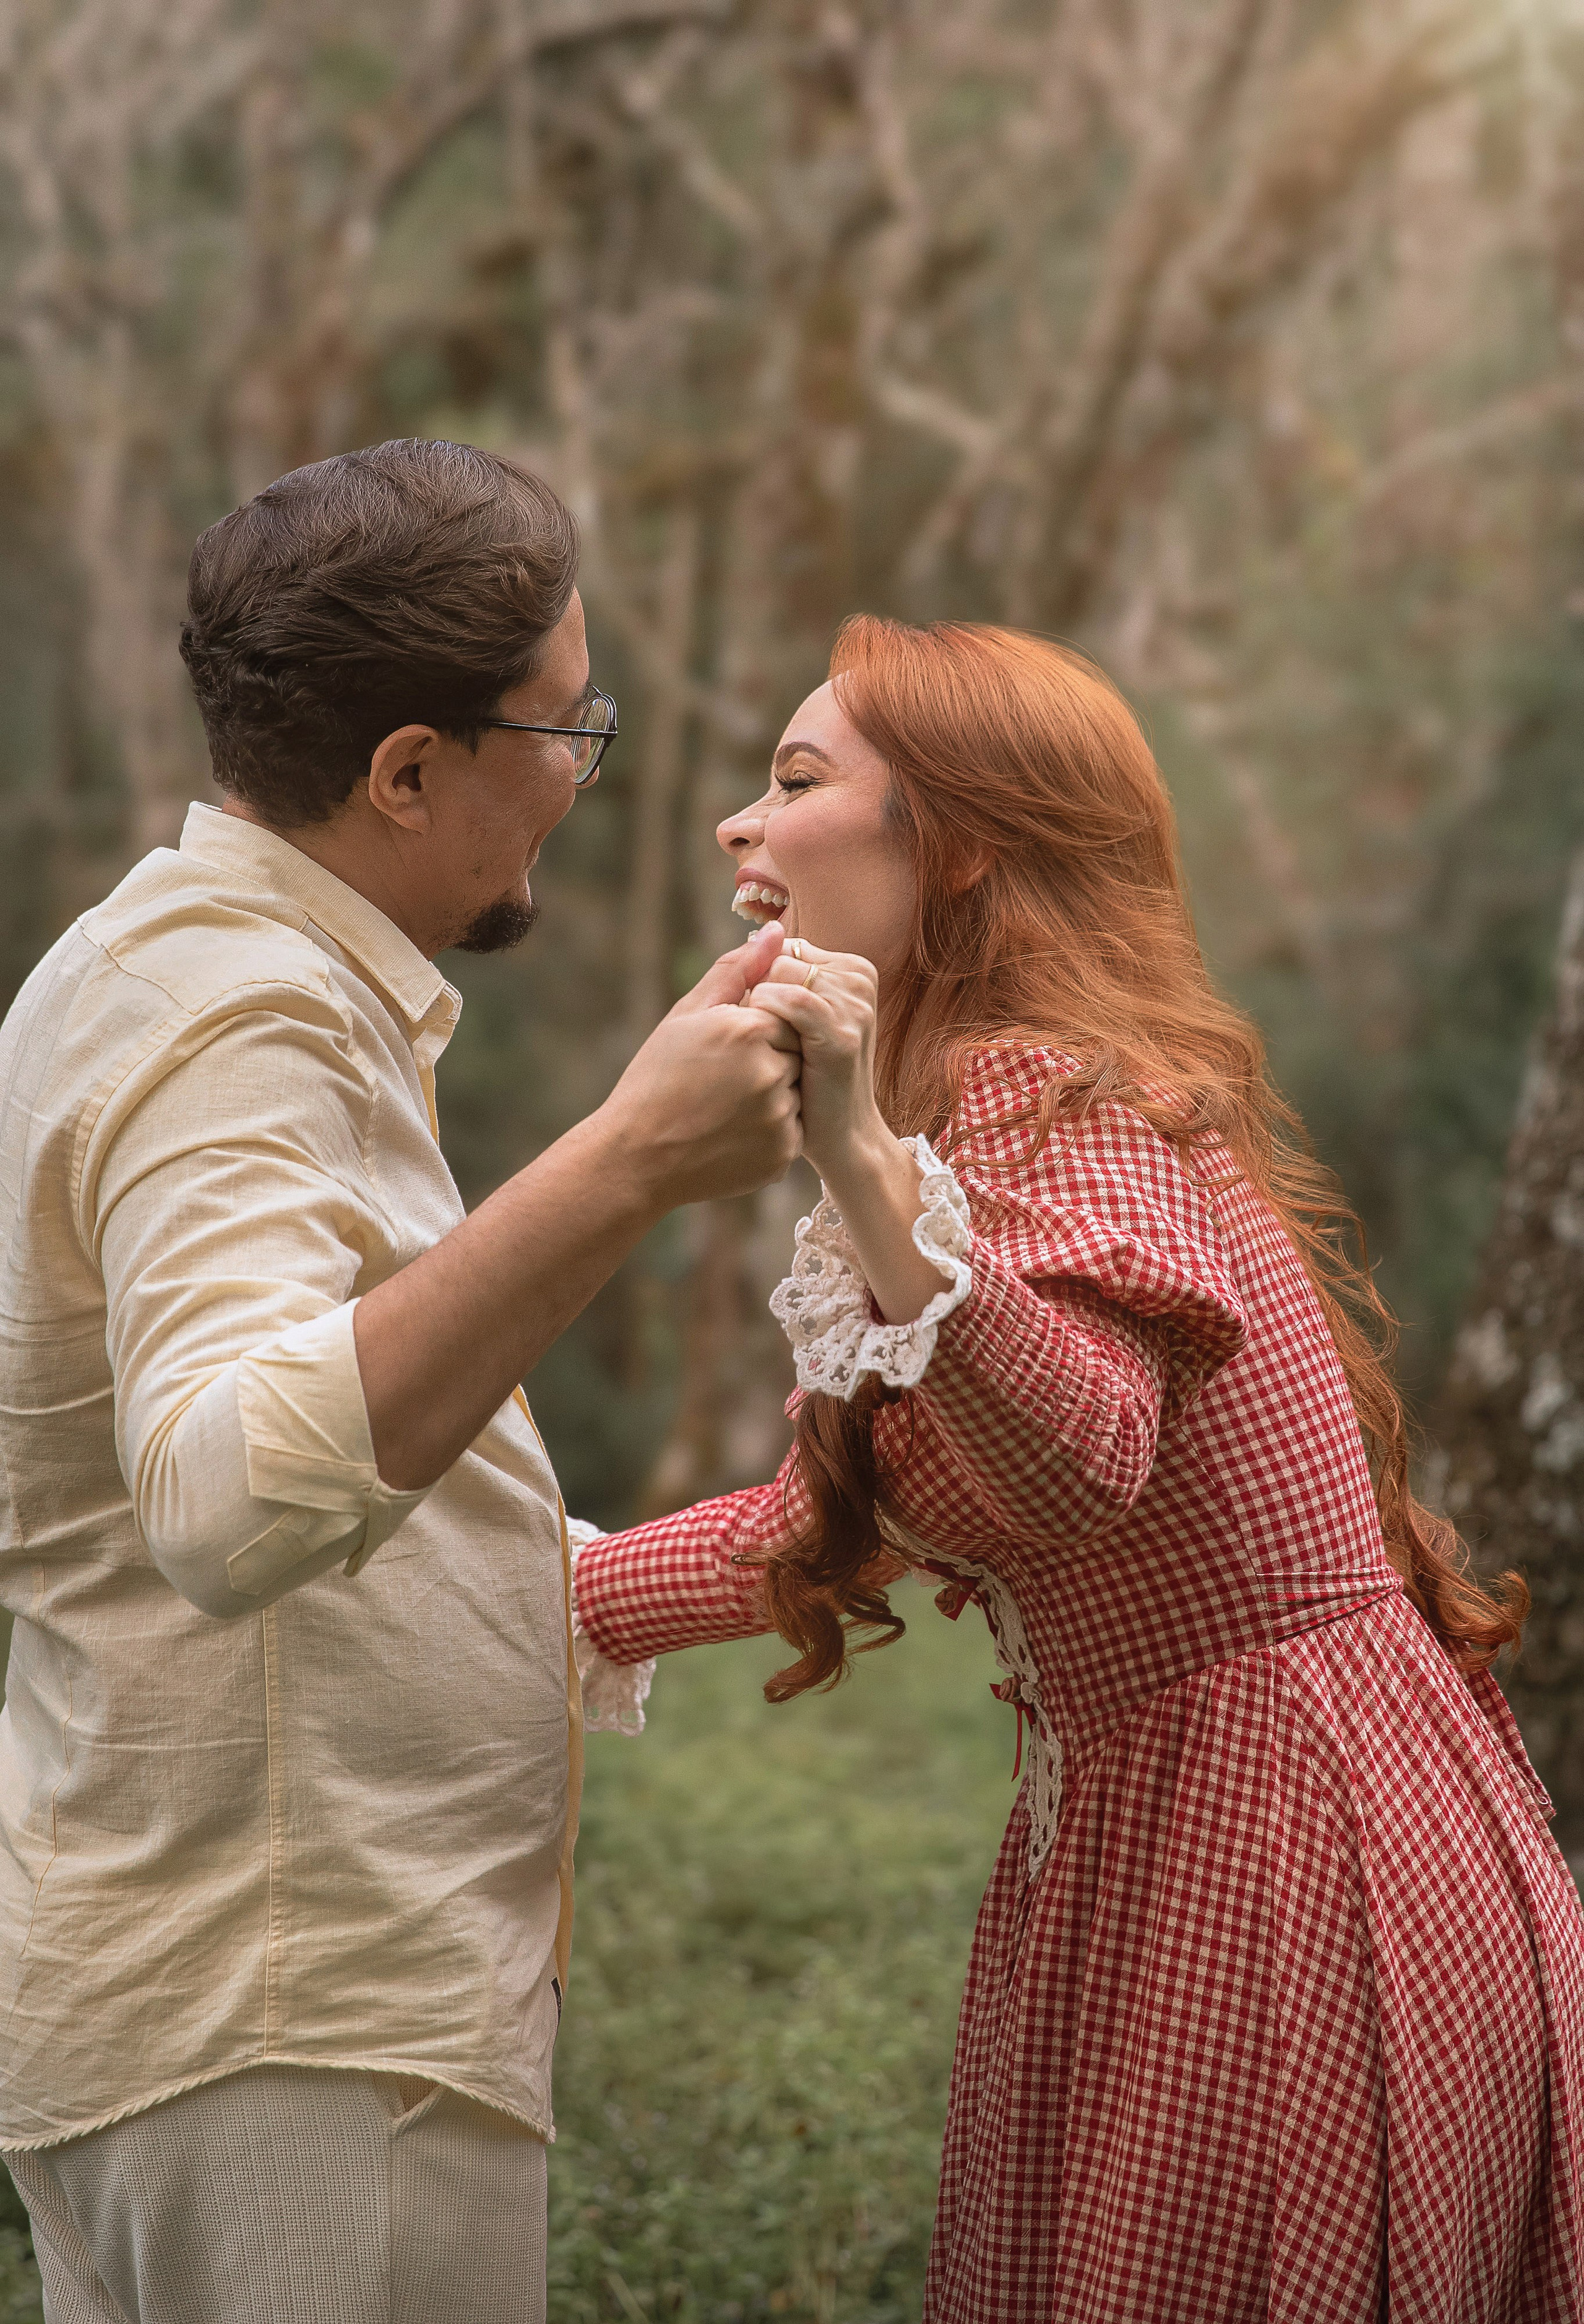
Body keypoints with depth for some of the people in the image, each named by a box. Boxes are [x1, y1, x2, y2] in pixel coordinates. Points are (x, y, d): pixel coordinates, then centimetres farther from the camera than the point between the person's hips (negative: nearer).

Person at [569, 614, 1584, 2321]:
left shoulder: (1054, 1106, -16)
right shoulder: (993, 1111, 15)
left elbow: (1089, 1459, -36)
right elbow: (837, 1511, 22)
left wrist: (865, 1171, -44)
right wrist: (550, 1591, 20)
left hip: (1269, 1851, -10)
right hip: (1157, 1832, 10)